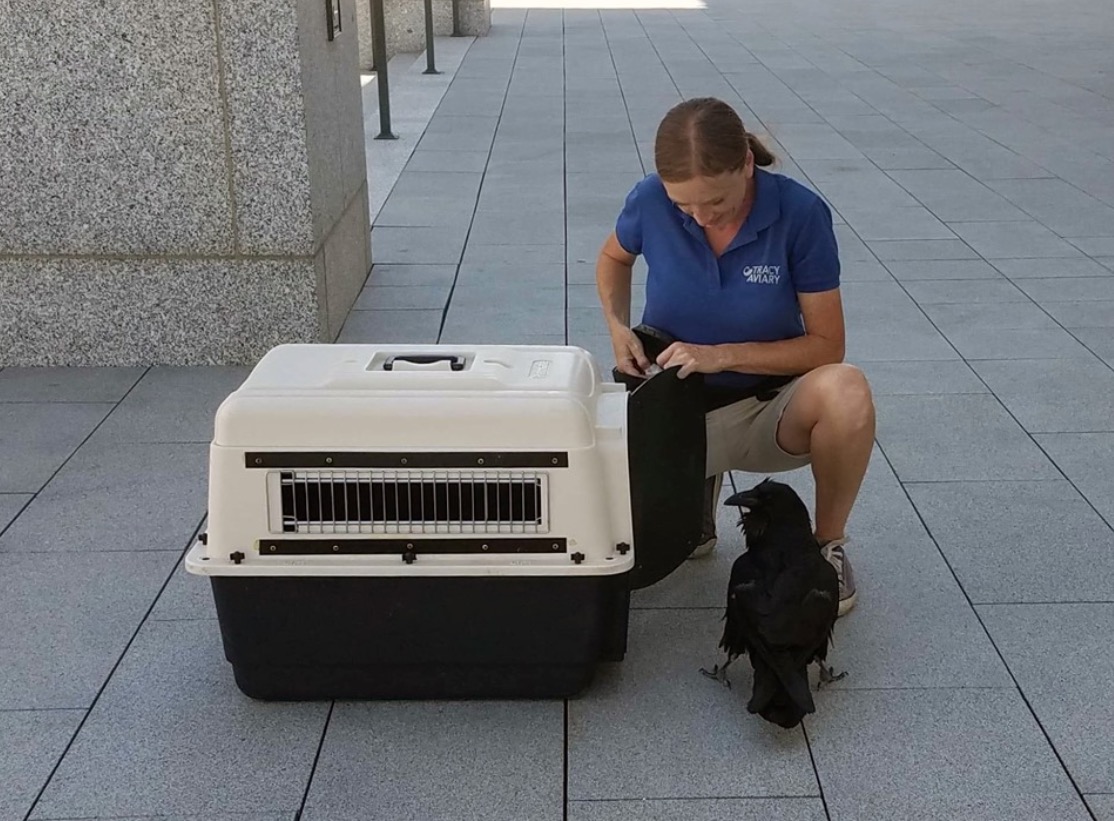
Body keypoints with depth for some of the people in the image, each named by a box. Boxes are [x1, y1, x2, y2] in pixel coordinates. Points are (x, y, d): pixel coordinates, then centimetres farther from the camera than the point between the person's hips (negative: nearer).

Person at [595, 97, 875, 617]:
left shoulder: (801, 213, -19)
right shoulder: (649, 201, -14)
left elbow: (826, 346, -14)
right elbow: (614, 259, 11)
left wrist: (722, 355, -25)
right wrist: (618, 326, -8)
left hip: (773, 410, -1)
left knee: (845, 393, -36)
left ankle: (828, 544, -6)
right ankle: (696, 490, 15)